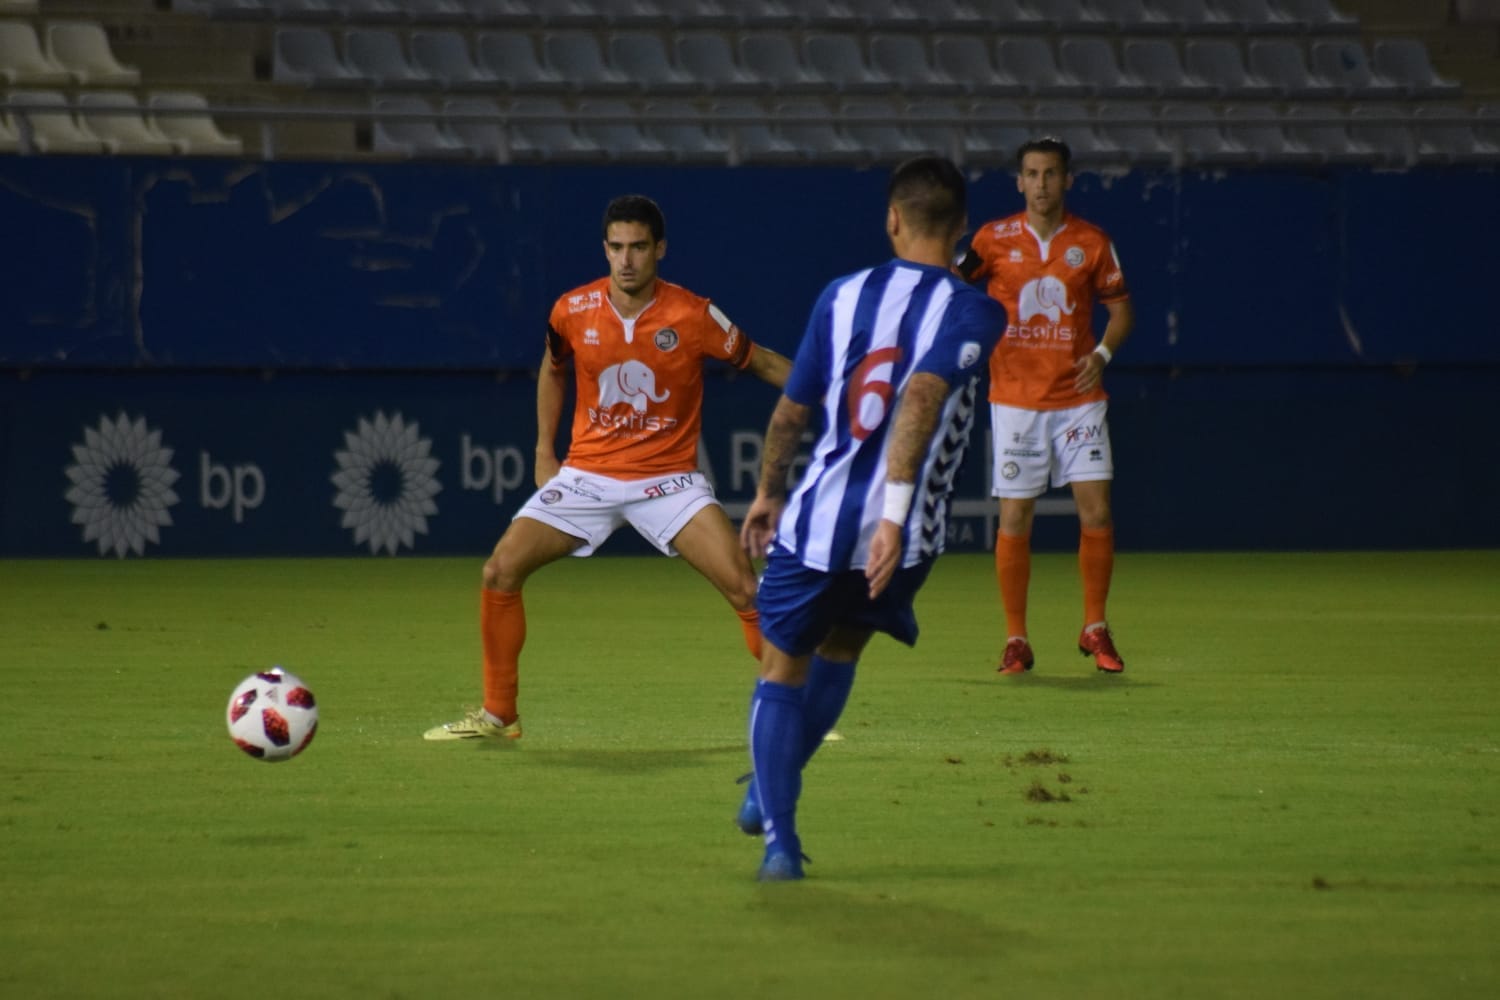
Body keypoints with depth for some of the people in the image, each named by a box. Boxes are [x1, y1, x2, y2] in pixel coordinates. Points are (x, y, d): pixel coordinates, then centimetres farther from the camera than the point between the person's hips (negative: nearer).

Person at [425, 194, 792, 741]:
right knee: (500, 572, -8)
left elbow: (760, 362, -1)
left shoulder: (692, 316, -13)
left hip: (668, 478, -2)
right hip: (587, 474, 2)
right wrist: (544, 451, 15)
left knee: (745, 588, -16)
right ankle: (498, 715, 7)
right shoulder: (573, 311, -5)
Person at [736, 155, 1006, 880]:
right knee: (840, 647, 26)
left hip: (815, 521, 1)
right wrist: (896, 511, -27)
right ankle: (769, 793, 28)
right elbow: (921, 399, -22)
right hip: (903, 540, -1)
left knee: (782, 670, 12)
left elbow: (791, 412, 11)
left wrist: (768, 493, 28)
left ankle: (778, 836, -2)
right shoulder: (975, 312, -5)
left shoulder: (844, 297, 5)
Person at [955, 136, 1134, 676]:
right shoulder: (993, 239, 0)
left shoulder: (1092, 242, 2)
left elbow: (1120, 308, 9)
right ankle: (1016, 640, 8)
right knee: (1015, 518, -2)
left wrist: (1102, 353, -8)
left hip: (1077, 395, 1)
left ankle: (1094, 628, 9)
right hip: (1015, 398, -1)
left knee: (1096, 510, -7)